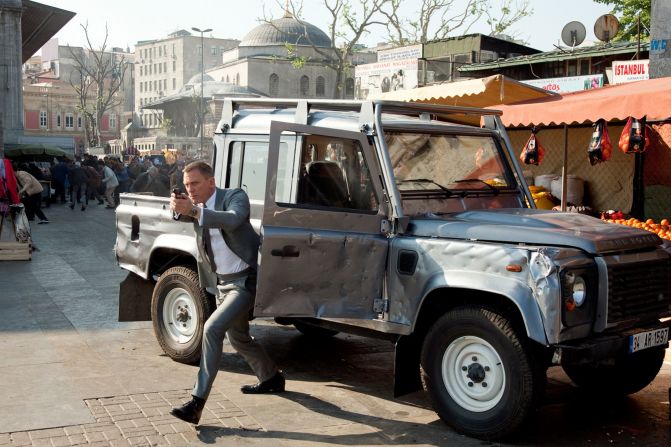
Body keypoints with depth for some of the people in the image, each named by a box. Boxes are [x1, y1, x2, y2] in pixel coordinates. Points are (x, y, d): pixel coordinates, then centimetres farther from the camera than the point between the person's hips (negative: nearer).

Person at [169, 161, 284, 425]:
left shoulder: (235, 197, -15)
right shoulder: (197, 206, 5)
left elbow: (232, 220, -36)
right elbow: (179, 213, -13)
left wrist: (192, 211, -47)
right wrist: (177, 207, -36)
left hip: (245, 281, -9)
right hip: (221, 282, 9)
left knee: (212, 329, -21)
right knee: (238, 338, 21)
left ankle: (197, 401, -18)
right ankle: (272, 379, 44)